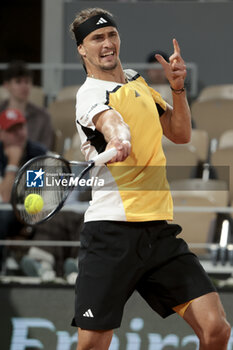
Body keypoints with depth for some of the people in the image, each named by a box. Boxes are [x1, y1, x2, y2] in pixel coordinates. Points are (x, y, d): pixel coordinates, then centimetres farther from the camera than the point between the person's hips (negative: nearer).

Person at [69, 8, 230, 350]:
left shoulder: (137, 81, 17)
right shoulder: (91, 95, -7)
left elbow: (180, 134, 21)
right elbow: (110, 119, -31)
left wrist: (178, 88, 5)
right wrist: (119, 136, -53)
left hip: (159, 228, 6)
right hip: (112, 233, -6)